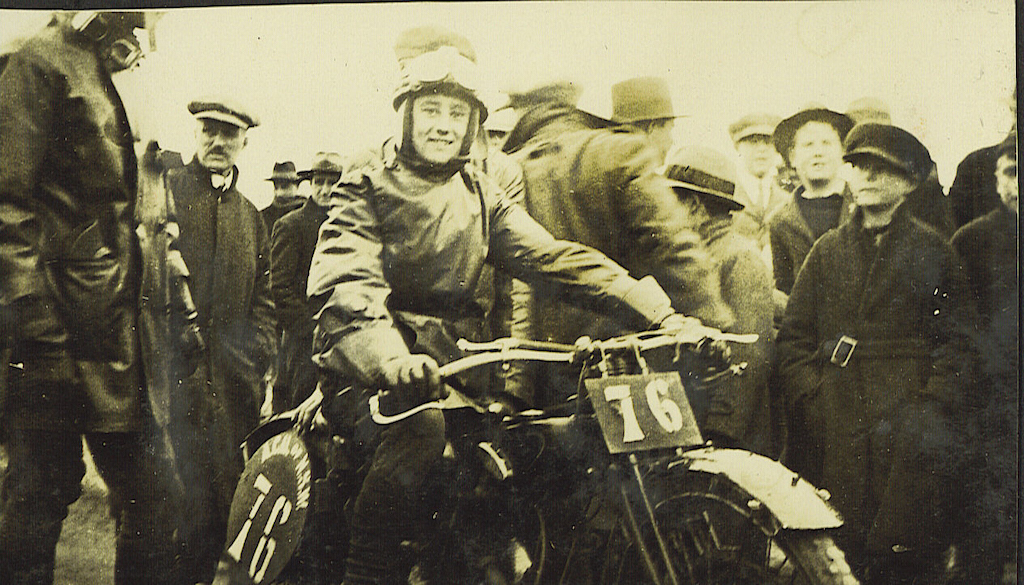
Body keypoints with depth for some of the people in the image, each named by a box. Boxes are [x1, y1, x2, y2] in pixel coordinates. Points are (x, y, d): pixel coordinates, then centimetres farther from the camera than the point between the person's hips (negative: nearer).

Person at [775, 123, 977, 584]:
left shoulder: (933, 250, 10)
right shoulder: (827, 251, 18)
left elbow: (957, 339, 4)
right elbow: (793, 335, 15)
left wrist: (931, 408, -10)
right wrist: (812, 398, 0)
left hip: (908, 407, -2)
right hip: (837, 421, 2)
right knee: (840, 548, -6)